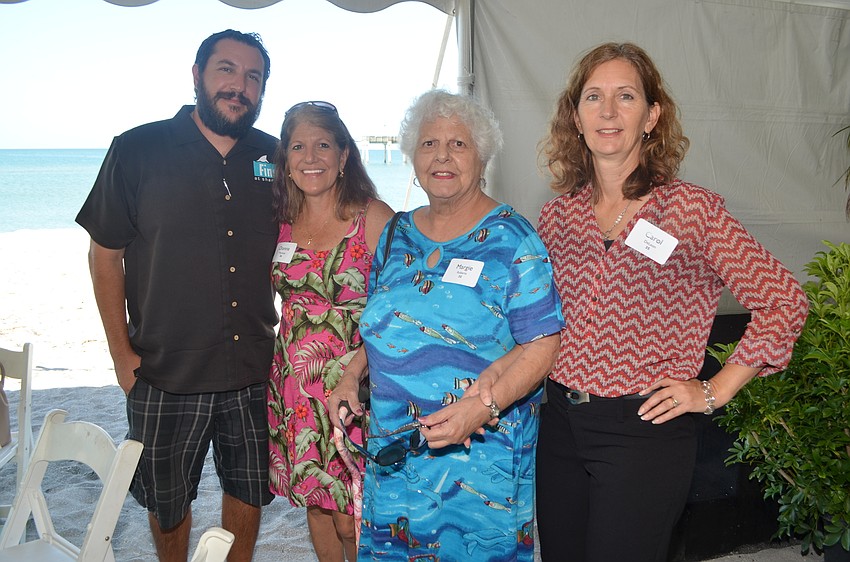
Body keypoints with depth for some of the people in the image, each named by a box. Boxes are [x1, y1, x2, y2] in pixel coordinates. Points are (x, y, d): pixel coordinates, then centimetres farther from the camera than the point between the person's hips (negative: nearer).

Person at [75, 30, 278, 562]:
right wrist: (122, 352, -6)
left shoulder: (276, 158, 2)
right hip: (166, 376, -2)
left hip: (255, 371, 3)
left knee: (249, 490, 17)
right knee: (168, 501, 15)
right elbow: (105, 253, -3)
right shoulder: (138, 150, -7)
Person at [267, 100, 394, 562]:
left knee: (351, 520, 0)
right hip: (293, 389, 5)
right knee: (314, 503, 15)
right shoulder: (282, 221, 6)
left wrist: (355, 371, -17)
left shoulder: (374, 217, -8)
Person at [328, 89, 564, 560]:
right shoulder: (396, 235, 10)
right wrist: (351, 378, 3)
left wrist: (484, 406, -25)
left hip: (480, 456, -5)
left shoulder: (511, 240, -7)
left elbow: (543, 342, -12)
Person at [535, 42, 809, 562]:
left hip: (645, 429, -4)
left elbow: (784, 301, -7)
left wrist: (714, 392, -8)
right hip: (560, 422, 5)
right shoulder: (558, 215, 3)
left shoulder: (691, 209, -10)